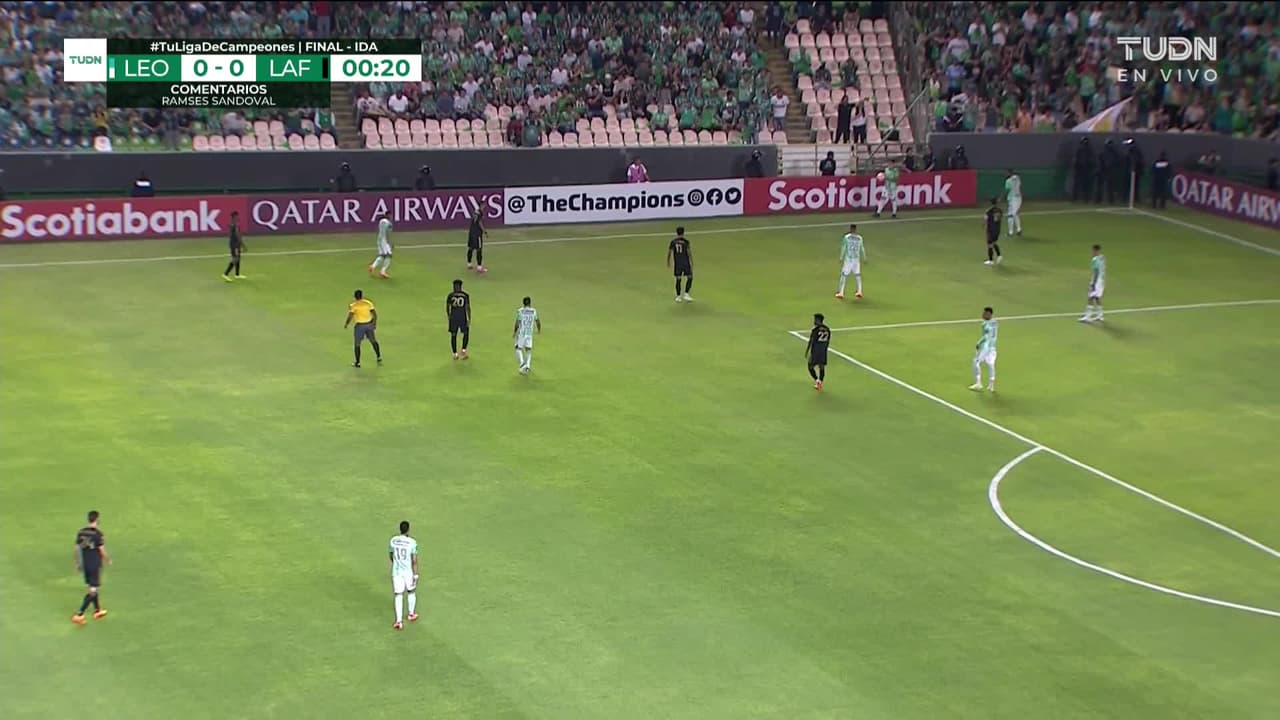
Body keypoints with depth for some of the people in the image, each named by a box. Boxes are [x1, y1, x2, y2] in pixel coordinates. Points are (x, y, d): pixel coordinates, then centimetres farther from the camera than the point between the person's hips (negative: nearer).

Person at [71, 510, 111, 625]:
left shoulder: (81, 532, 0)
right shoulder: (98, 533, -18)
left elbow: (77, 549, 4)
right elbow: (102, 551, -15)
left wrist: (78, 563, 16)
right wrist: (108, 560, 3)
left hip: (85, 565, 7)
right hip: (95, 565, -7)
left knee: (91, 587, 21)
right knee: (92, 591, -1)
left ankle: (97, 611, 34)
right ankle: (79, 614, -9)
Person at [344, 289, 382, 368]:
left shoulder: (353, 306, -9)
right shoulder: (368, 303, 0)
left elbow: (350, 316, -11)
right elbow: (374, 314, 0)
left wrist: (346, 324, 5)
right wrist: (374, 323, 13)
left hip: (360, 325, -3)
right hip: (369, 324, 3)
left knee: (357, 344, 10)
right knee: (373, 341, 21)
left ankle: (357, 363, 13)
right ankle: (379, 358, 23)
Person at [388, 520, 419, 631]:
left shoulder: (393, 540, -6)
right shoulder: (412, 542, -17)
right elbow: (414, 560, -15)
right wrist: (415, 575, -8)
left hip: (396, 571, 2)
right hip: (409, 571, -2)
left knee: (398, 596, 3)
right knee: (412, 592, 22)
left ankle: (399, 621, -6)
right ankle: (411, 614, 38)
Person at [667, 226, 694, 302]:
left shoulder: (673, 241, 3)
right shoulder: (685, 241, -7)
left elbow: (669, 252, 5)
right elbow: (689, 252, -10)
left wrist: (668, 262, 16)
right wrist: (692, 263, -6)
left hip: (677, 263, 4)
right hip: (685, 262, -3)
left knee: (678, 279, 10)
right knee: (690, 277, 6)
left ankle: (678, 296, 13)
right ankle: (686, 294, -3)